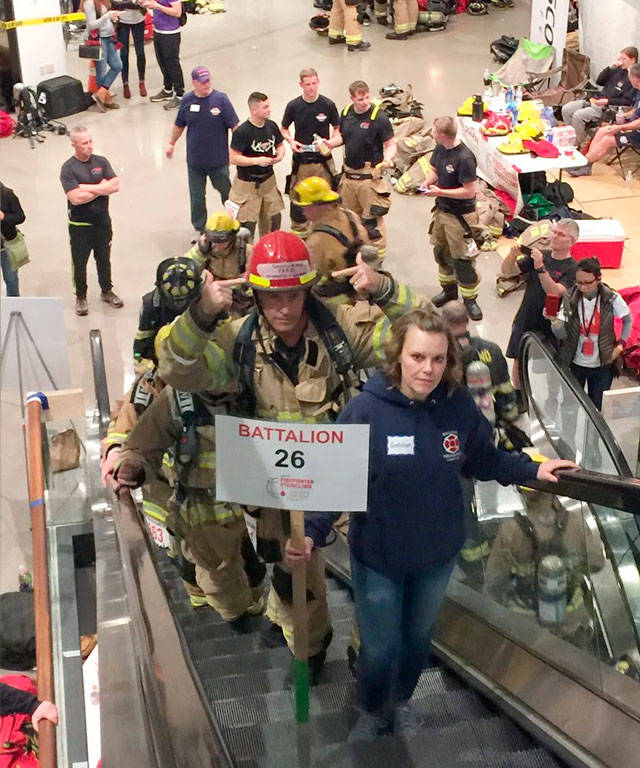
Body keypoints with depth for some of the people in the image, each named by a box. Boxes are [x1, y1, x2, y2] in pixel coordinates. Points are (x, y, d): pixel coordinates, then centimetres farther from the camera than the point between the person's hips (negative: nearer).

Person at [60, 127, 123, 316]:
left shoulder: (101, 162, 0)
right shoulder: (68, 168, -14)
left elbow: (115, 185, -12)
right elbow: (76, 198, -24)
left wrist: (87, 188, -19)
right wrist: (101, 189, -14)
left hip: (102, 222, 4)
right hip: (79, 225, -4)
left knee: (104, 258, 19)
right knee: (79, 262, 9)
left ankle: (106, 290, 37)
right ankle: (81, 297, 27)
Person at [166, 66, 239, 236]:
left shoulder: (221, 99, -12)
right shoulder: (187, 101, -3)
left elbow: (234, 126, -8)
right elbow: (179, 125, 12)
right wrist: (171, 143, 18)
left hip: (218, 159, -2)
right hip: (194, 159, 2)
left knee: (226, 191, 14)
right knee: (196, 196, 10)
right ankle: (200, 229, 26)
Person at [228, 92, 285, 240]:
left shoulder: (271, 126, -1)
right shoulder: (242, 131, -20)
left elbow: (280, 145, 14)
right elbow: (233, 158, -19)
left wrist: (280, 155, -10)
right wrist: (257, 160, -24)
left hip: (268, 180, 6)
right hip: (247, 183, -6)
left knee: (273, 218, 16)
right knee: (247, 223, -1)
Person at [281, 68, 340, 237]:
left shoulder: (328, 105, -4)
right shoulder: (293, 106, -3)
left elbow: (337, 128, 8)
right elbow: (283, 129, 11)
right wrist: (291, 141, -9)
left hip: (323, 160, 0)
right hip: (300, 160, 0)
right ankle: (298, 232, 22)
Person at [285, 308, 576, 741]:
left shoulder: (459, 405, -14)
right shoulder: (365, 409, -23)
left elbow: (483, 461, 4)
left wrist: (533, 470, -4)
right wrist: (313, 534, -32)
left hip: (438, 554, 3)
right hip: (378, 557, -3)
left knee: (418, 638, 24)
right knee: (379, 650, 8)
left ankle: (402, 701, 55)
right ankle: (372, 713, 42)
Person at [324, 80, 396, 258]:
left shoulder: (379, 117, -15)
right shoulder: (346, 112, 3)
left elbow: (391, 145, -10)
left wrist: (387, 158, -30)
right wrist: (331, 143, -1)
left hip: (369, 176, -6)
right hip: (348, 173, 7)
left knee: (372, 217, -1)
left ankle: (378, 255, 11)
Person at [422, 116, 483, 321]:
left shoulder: (464, 158, -26)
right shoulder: (440, 148, 0)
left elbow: (470, 191, -24)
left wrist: (440, 192, -23)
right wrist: (429, 181, -5)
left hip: (460, 215, -9)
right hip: (442, 210, 9)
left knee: (462, 259, 0)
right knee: (441, 252, 21)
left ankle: (470, 299, 14)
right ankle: (449, 289, 39)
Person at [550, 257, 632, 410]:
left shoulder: (612, 299, -14)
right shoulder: (570, 299, -13)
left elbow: (628, 320, 5)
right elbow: (561, 334, -17)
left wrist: (620, 344, -4)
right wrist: (554, 321, -38)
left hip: (602, 366, -1)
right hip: (575, 364, 1)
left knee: (597, 409, 10)